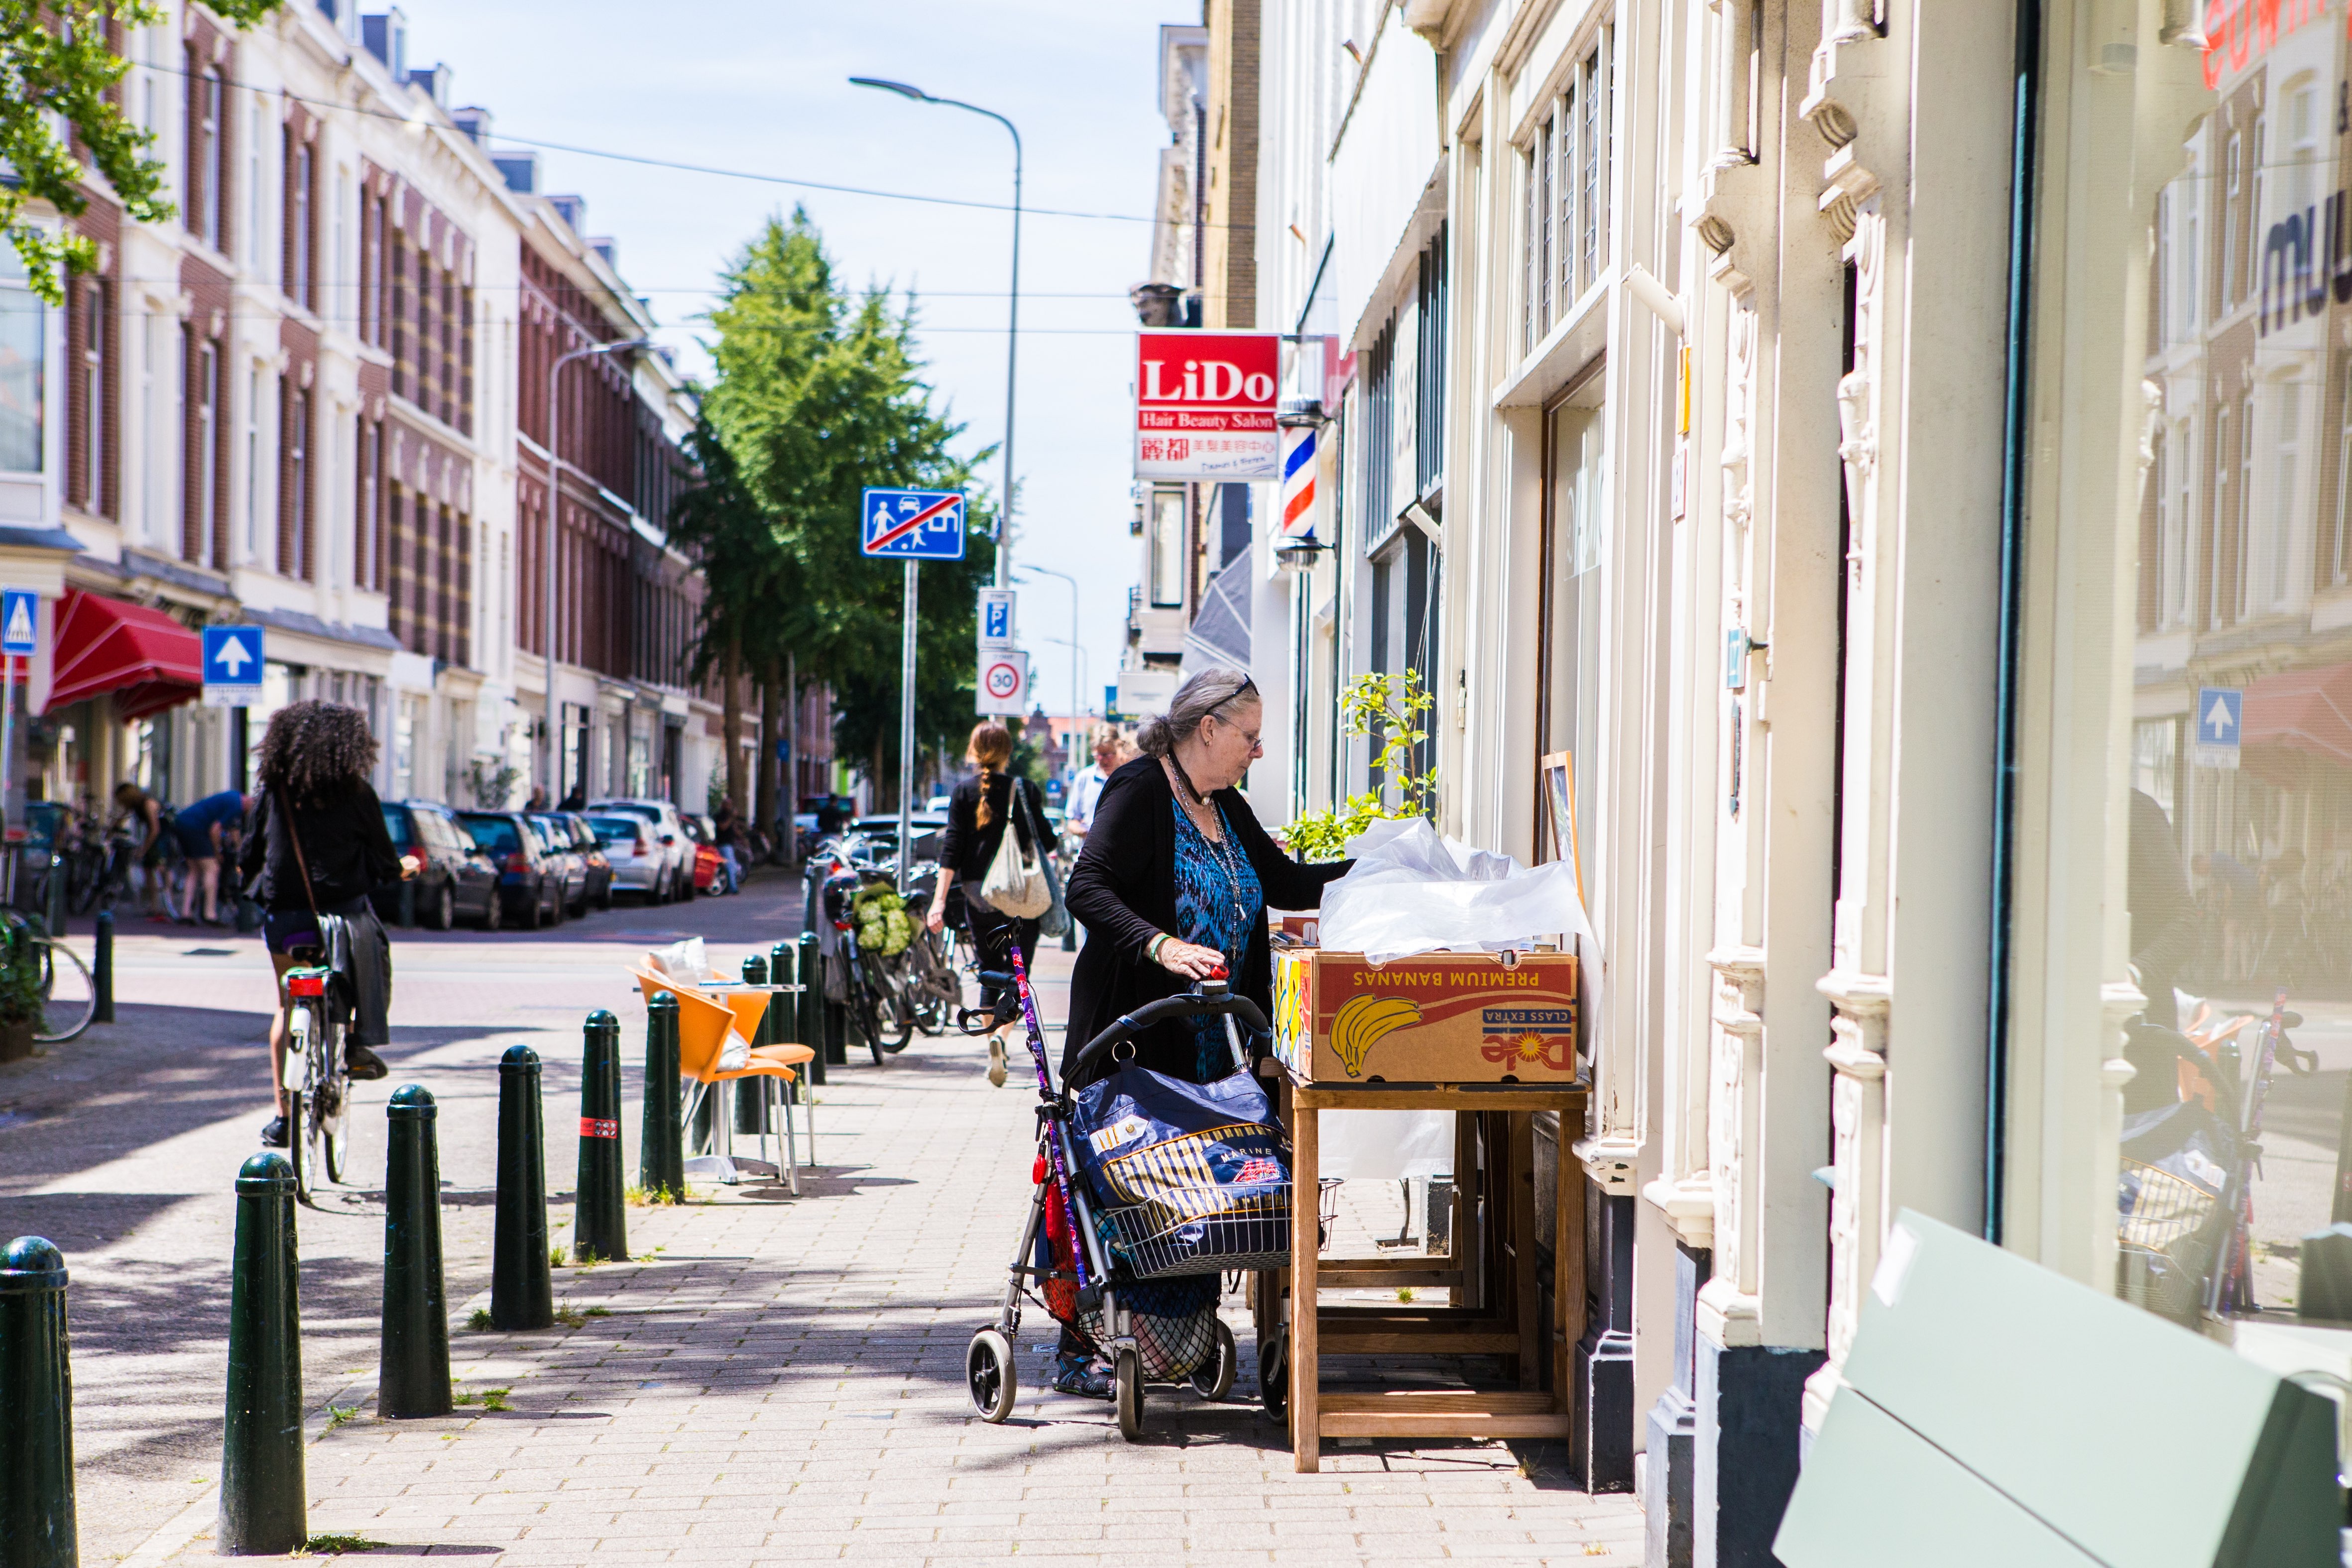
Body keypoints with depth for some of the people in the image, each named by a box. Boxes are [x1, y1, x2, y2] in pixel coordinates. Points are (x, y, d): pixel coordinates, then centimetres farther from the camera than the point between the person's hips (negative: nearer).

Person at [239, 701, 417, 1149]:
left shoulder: (272, 790, 2)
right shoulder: (356, 794, -4)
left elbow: (252, 853, 8)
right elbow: (383, 863, 2)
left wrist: (244, 873, 31)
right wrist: (402, 869, 25)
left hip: (283, 916, 2)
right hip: (343, 908, -2)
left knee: (287, 1008, 14)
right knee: (376, 951, 29)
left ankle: (283, 1114, 12)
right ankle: (361, 1041, 12)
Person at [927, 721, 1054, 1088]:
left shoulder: (964, 791, -1)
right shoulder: (1024, 790, -4)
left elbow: (952, 847, -6)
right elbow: (1047, 842, 0)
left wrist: (940, 900, -8)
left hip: (979, 895, 2)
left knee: (989, 973, 15)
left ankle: (996, 1058, 16)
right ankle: (1000, 1035, -24)